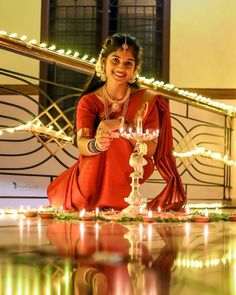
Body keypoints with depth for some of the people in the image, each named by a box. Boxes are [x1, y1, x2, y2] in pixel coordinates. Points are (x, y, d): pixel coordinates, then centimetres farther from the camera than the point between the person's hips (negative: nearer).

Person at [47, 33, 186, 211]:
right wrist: (96, 145, -42)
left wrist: (123, 126, -23)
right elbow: (81, 144, -18)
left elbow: (150, 150, -9)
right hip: (93, 185, 1)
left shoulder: (147, 100, -1)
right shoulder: (88, 101, 0)